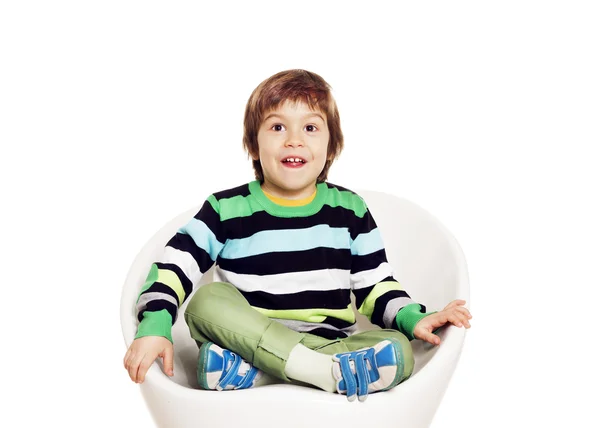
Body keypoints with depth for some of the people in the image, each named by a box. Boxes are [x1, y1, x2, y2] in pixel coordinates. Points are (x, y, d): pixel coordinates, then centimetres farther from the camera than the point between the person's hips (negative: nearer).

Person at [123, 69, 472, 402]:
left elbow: (375, 286, 10)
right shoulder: (227, 209, 1)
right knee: (207, 299, -27)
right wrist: (154, 327, -19)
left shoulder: (350, 210, 7)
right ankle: (334, 374, -38)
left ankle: (247, 374, -34)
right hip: (249, 339, -1)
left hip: (331, 344, 2)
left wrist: (413, 319, -9)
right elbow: (174, 267, -2)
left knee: (399, 351, -25)